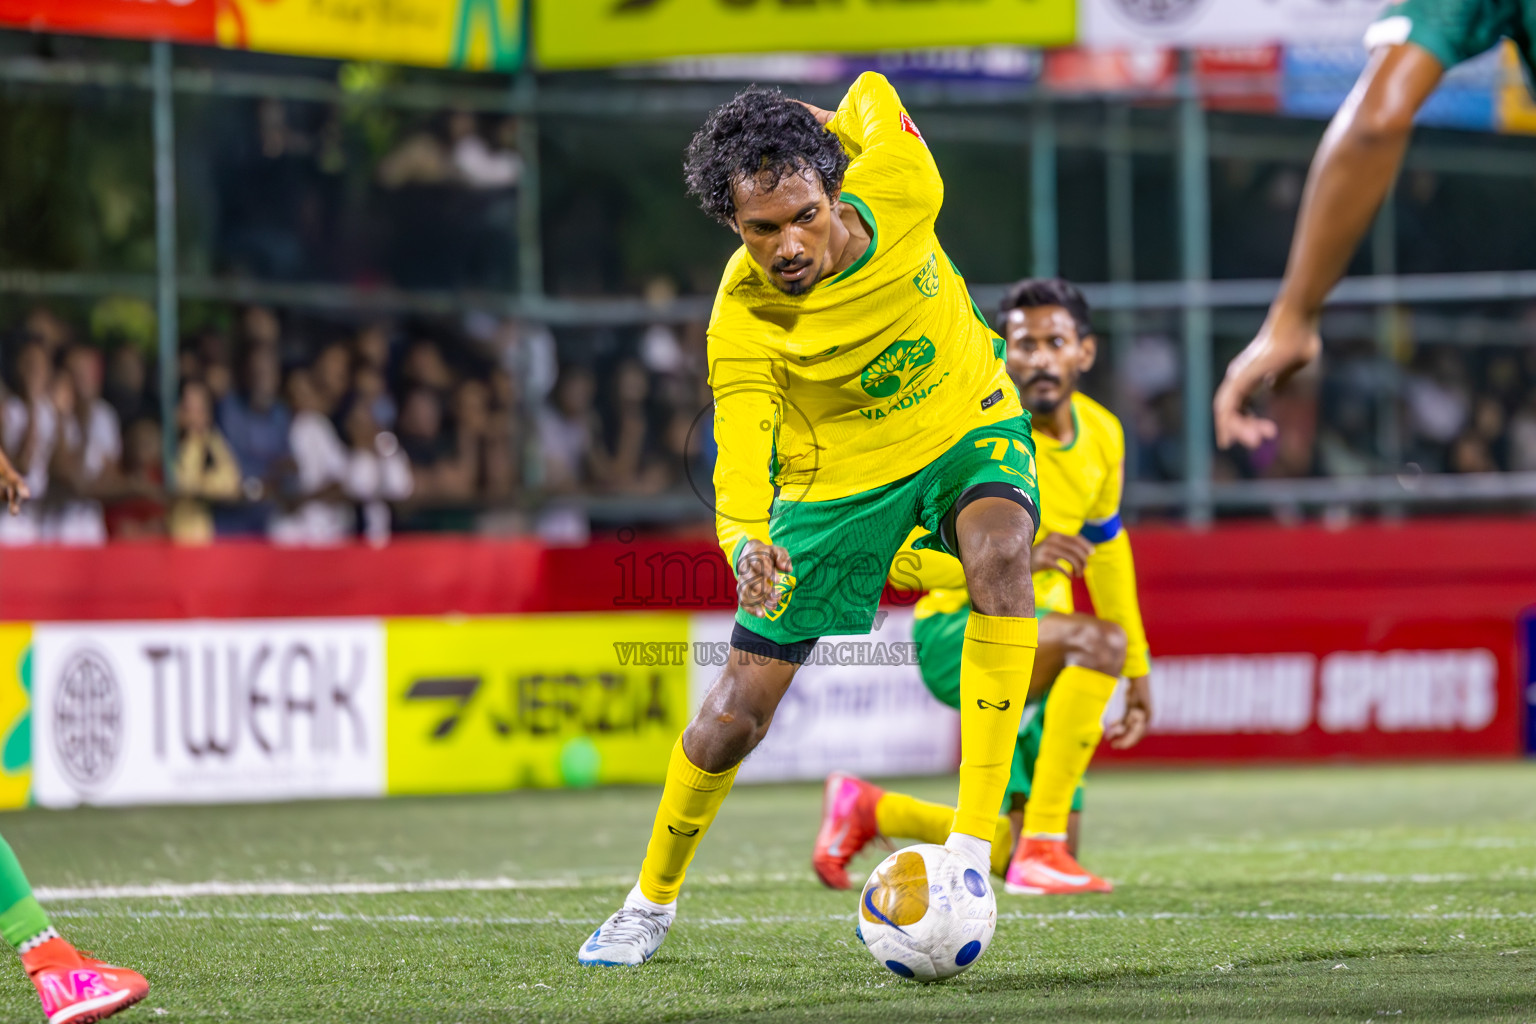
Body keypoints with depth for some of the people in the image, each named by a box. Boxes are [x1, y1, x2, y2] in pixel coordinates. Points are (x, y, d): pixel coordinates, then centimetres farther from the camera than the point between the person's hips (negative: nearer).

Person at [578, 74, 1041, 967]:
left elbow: (871, 94, -2)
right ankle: (653, 901, 29)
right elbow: (740, 458, -37)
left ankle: (973, 847, -34)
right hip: (835, 478, -1)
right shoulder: (744, 324, -28)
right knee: (733, 720, 0)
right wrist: (746, 545, -57)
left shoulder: (896, 188, -24)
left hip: (969, 431, 1)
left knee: (999, 556, -35)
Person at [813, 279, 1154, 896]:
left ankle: (868, 811, 27)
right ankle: (1042, 850, -32)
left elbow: (1106, 547, 18)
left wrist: (1137, 672, 21)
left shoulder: (1102, 436, 2)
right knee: (1100, 638, -36)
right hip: (956, 633, -7)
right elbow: (899, 557, -22)